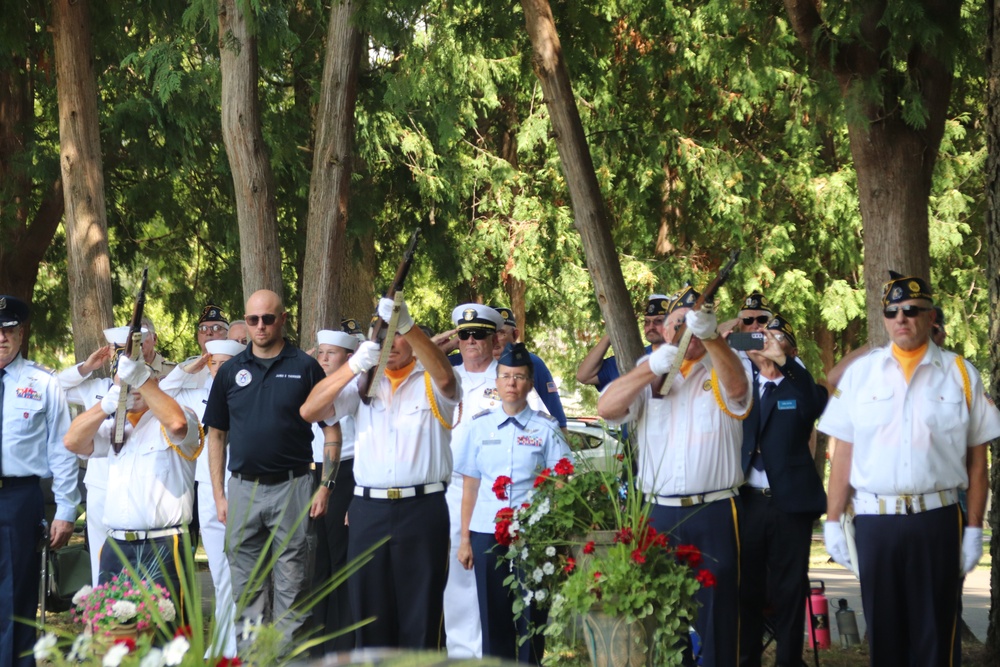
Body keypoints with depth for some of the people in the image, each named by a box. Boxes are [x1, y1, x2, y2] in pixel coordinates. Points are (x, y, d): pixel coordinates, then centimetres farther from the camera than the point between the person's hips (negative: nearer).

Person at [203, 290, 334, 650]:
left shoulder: (305, 367, 0)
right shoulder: (231, 371, 7)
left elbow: (331, 431, 1)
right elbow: (216, 435, 11)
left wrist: (325, 486, -7)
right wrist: (219, 494, 4)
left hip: (291, 487, -3)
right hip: (242, 489, 3)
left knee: (291, 584, 2)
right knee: (246, 587, 7)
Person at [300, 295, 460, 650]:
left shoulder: (432, 382, 4)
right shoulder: (364, 383, 12)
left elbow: (445, 376, -22)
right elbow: (309, 411, -1)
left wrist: (407, 326, -38)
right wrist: (353, 366, -17)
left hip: (423, 510, -3)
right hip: (368, 509, 3)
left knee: (421, 613, -2)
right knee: (369, 609, 6)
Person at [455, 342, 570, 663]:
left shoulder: (545, 428, 2)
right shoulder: (480, 426, 8)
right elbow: (470, 486, 9)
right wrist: (465, 539, 5)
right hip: (487, 532, 2)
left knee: (531, 616, 0)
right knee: (493, 616, 3)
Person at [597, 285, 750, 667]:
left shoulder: (722, 370, 5)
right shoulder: (646, 374, 11)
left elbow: (737, 388, -20)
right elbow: (606, 408, -4)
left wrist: (710, 335, -37)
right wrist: (652, 367, -18)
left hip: (716, 514, -2)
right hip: (659, 513, 2)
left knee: (716, 610, 1)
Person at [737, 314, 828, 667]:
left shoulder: (800, 388, 1)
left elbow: (820, 405, -17)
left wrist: (783, 360, -29)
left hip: (790, 504, -2)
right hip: (747, 502, 2)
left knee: (789, 591, 3)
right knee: (746, 588, 7)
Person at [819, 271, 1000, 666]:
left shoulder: (960, 375, 1)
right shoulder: (859, 373, 5)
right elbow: (843, 452, 6)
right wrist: (833, 520, 2)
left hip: (938, 519, -1)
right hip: (875, 521, 1)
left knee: (934, 633, 4)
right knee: (883, 632, 10)